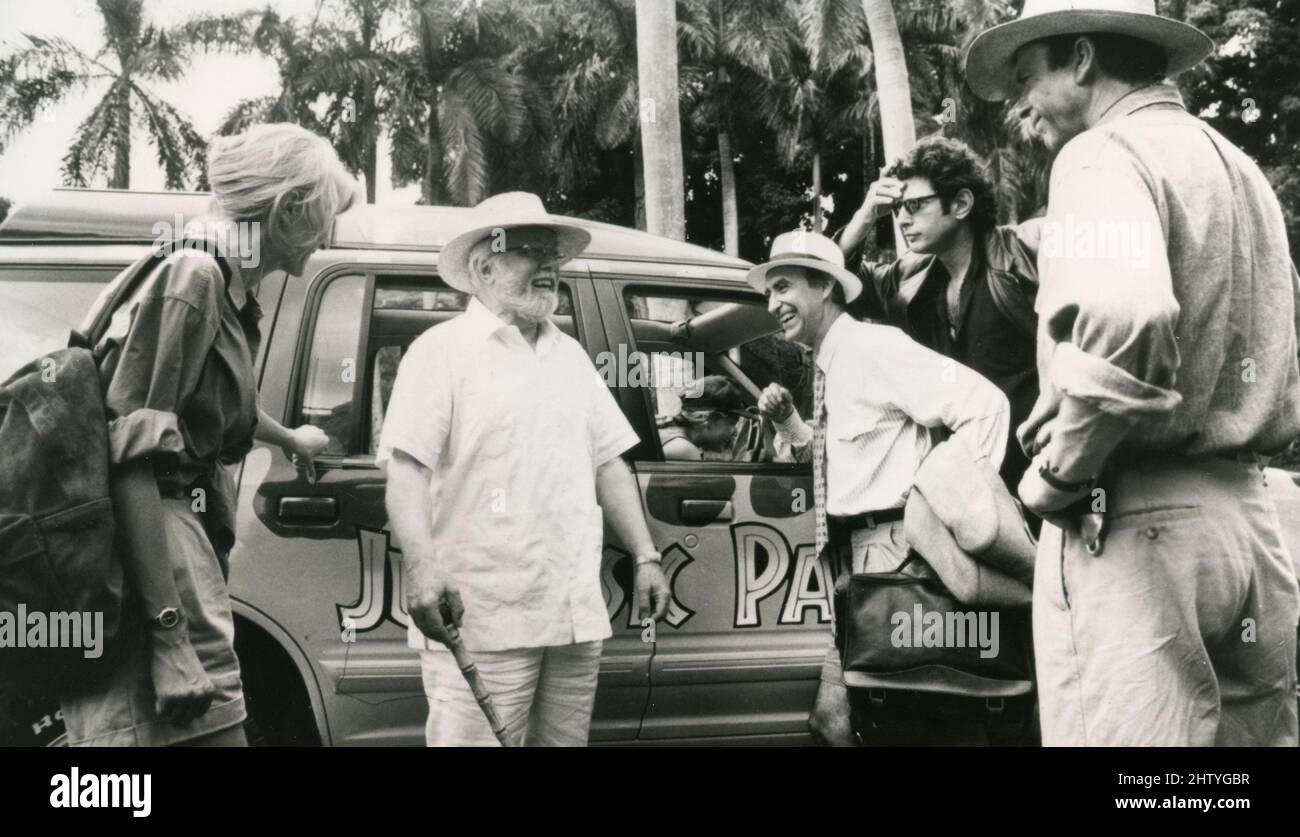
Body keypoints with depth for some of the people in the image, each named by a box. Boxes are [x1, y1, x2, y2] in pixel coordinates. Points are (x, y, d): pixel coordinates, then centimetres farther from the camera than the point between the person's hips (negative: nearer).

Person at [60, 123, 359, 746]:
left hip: (185, 524, 10)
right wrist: (168, 625, -25)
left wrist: (290, 440, 61)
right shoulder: (194, 279, -11)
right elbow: (132, 452, -19)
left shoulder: (232, 292, 17)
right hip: (152, 538, -10)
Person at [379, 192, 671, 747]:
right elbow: (407, 470, -11)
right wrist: (423, 567, -25)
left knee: (564, 740, 9)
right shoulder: (442, 350, -2)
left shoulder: (571, 355, 19)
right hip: (480, 621, -6)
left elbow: (608, 464, 21)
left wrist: (645, 557, 13)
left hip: (575, 618, 6)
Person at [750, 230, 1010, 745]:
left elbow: (984, 404, -19)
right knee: (835, 716, 9)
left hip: (894, 554, -9)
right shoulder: (828, 367, 15)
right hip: (854, 557, 9)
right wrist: (788, 422, 7)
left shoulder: (875, 347, -11)